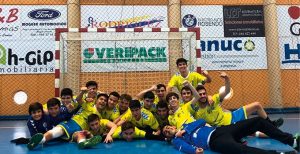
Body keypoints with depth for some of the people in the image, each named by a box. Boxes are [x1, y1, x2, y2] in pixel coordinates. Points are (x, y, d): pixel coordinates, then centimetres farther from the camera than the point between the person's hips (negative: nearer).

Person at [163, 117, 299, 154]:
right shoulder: (177, 140, 7)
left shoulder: (186, 126, 26)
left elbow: (202, 122, 13)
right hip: (216, 141, -7)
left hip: (220, 130, 8)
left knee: (259, 121, -2)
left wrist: (185, 130, 2)